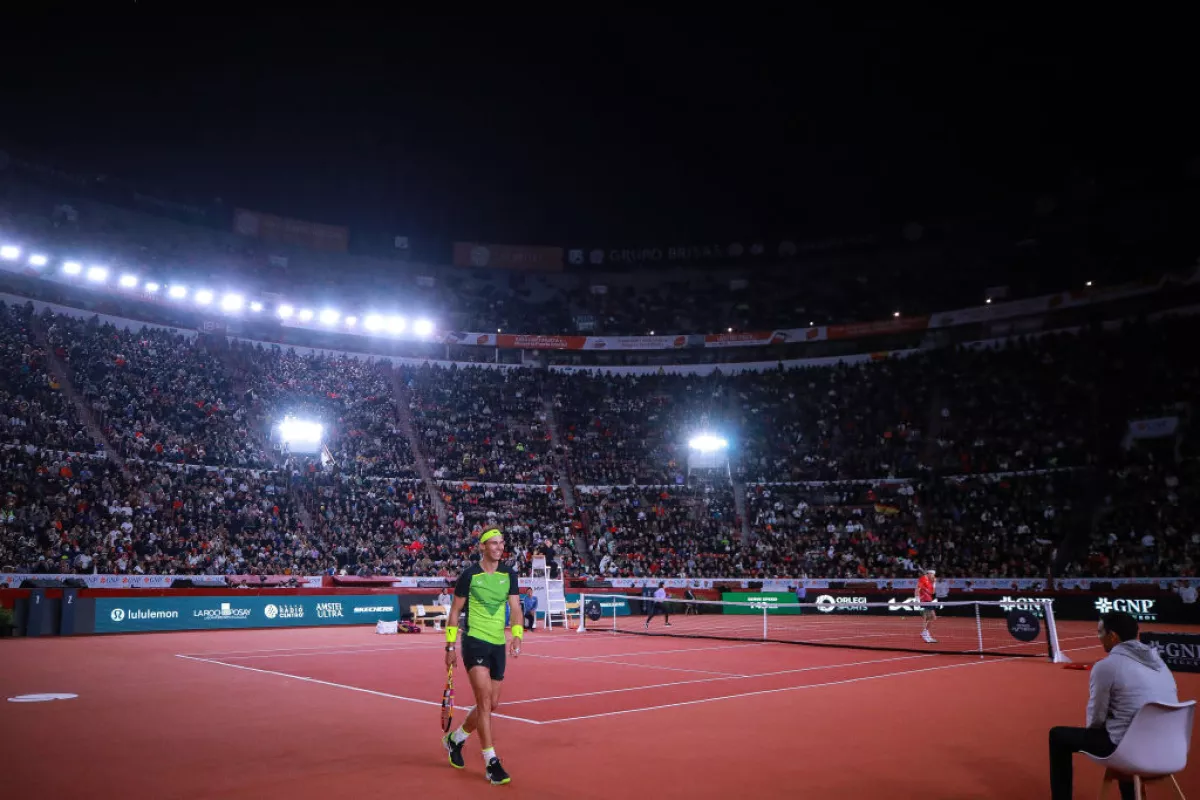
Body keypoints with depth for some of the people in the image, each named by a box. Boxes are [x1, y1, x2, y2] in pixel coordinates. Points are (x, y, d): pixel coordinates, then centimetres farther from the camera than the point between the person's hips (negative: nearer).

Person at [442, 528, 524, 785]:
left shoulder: (509, 574, 5)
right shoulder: (469, 575, -6)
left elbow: (515, 608, 2)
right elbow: (455, 611, 2)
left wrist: (517, 635, -15)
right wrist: (450, 646, 1)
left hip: (498, 645, 5)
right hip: (474, 641, -5)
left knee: (492, 704, 12)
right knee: (484, 699, -16)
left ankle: (455, 738, 36)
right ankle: (491, 763, -10)